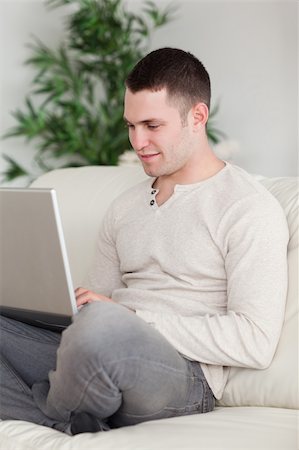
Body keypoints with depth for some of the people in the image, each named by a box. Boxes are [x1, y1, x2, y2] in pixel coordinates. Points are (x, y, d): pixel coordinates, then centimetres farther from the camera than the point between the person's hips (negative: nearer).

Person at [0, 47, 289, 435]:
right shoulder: (125, 207, 21)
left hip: (183, 377, -6)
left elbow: (256, 343, -12)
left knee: (104, 326, -38)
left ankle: (47, 417, -8)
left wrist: (132, 316, -14)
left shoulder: (249, 209, -3)